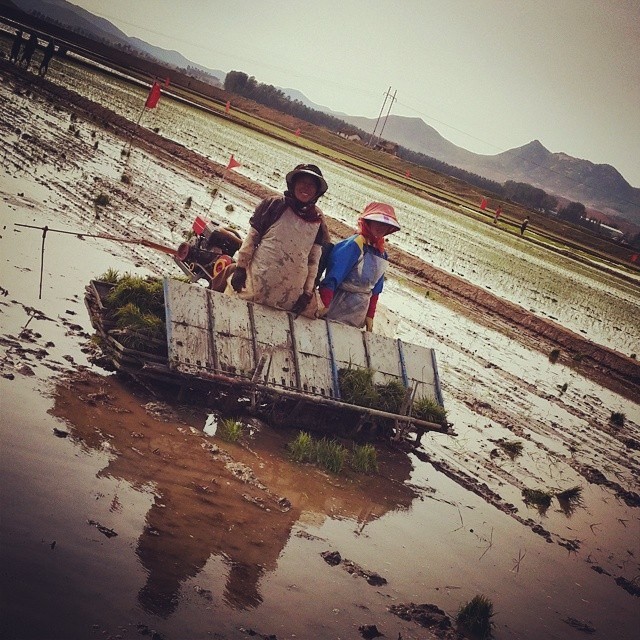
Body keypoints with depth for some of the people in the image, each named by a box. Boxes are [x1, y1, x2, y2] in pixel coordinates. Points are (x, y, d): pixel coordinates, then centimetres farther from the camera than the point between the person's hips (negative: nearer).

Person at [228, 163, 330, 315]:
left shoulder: (317, 220, 9)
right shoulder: (275, 205, 3)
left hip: (292, 292, 2)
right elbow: (252, 237, 3)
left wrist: (308, 292, 5)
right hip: (257, 280, -2)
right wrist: (240, 267, -3)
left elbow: (314, 259, 9)